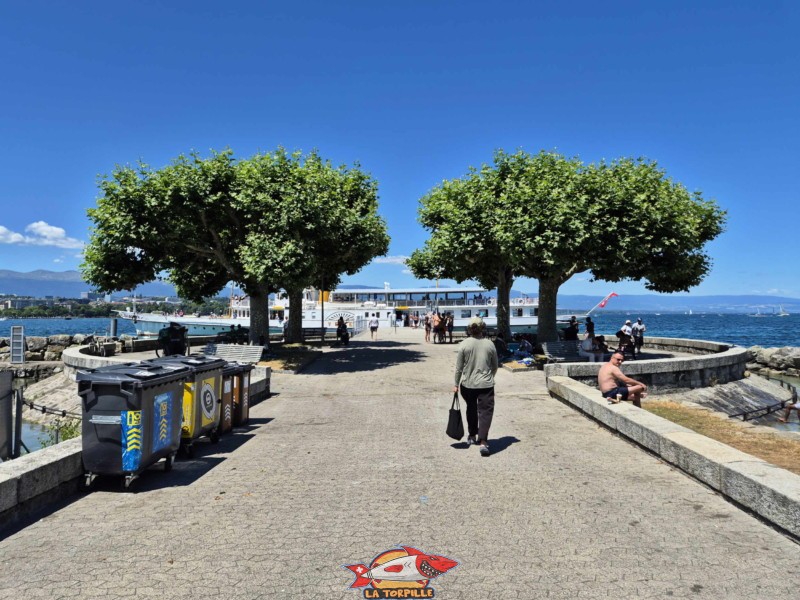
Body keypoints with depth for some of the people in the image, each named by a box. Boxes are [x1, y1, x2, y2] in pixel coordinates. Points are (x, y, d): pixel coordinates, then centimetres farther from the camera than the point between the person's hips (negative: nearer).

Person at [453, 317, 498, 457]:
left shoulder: (464, 345, -7)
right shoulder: (489, 344, -3)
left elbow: (459, 367, -4)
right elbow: (495, 366, 7)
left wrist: (456, 384, 6)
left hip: (468, 384, 1)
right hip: (486, 384, -1)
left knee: (471, 410, 20)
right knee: (485, 411, -1)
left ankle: (472, 436, 33)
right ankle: (483, 442, -12)